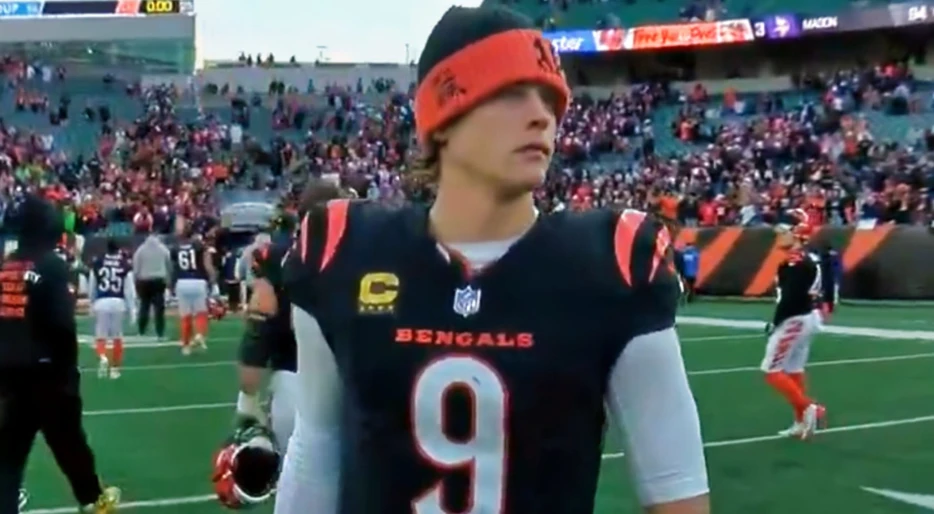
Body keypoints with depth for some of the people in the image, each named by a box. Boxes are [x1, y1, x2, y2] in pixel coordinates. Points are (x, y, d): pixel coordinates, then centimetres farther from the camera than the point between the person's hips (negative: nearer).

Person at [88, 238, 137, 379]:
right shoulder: (125, 266, -1)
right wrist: (132, 310, 6)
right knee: (117, 337, 13)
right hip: (118, 302, 0)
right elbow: (129, 290, 0)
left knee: (100, 336, 9)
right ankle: (114, 368, 19)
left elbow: (91, 288, 12)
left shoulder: (97, 264, 3)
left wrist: (92, 305, 28)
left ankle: (103, 358, -19)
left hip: (101, 302, 0)